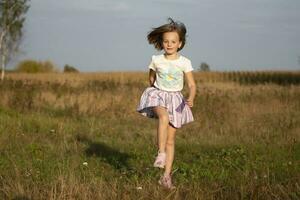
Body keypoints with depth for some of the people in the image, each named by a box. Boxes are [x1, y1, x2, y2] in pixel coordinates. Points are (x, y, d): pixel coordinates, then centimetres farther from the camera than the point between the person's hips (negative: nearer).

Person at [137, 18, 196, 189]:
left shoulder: (184, 62, -6)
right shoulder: (156, 60, -2)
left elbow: (192, 85, -7)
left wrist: (191, 98, -21)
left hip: (176, 99, 0)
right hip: (158, 95, 0)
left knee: (171, 139, 2)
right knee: (164, 117, -37)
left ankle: (167, 175, 7)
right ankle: (161, 153, -35)